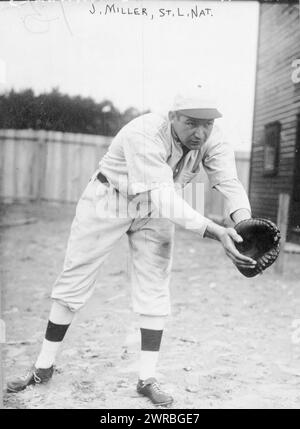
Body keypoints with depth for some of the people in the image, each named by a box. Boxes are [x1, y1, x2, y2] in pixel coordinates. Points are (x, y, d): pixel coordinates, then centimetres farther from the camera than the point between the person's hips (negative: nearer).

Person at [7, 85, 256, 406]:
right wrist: (214, 232, -53)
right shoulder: (144, 135, -36)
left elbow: (229, 182, -24)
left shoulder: (210, 138, -17)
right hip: (108, 200, -4)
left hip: (155, 210, 4)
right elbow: (163, 199, -43)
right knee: (74, 279, 1)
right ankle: (43, 367, 15)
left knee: (154, 287, -3)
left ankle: (147, 379, 6)